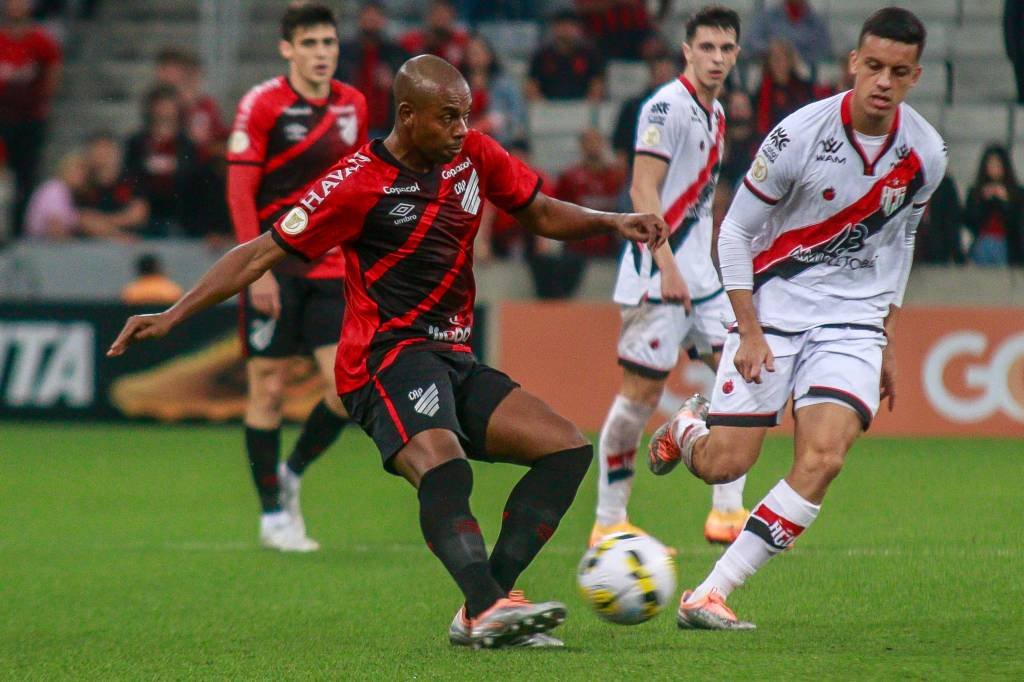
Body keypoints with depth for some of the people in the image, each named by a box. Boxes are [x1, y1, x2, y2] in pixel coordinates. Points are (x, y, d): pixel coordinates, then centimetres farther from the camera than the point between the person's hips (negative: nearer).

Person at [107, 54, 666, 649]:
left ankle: (483, 611, -15)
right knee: (444, 470, -34)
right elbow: (263, 253, -6)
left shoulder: (474, 155, 8)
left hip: (453, 360, 8)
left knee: (568, 449, -5)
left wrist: (609, 222, 5)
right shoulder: (359, 183, -10)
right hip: (388, 357, -8)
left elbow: (541, 214, 24)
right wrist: (172, 316, -11)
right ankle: (489, 606, -49)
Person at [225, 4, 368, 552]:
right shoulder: (262, 105, -8)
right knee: (268, 389, -1)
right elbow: (240, 189, -10)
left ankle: (292, 474, 18)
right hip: (274, 271, -4)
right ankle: (273, 514, 10)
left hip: (331, 267, 4)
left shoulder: (352, 105, 8)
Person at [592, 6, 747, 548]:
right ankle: (608, 521, 4)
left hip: (699, 276, 9)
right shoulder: (667, 106, -13)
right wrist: (668, 267, -24)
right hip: (657, 277, -9)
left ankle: (727, 512, 4)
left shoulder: (715, 113, 15)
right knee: (641, 392, -5)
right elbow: (642, 190, -19)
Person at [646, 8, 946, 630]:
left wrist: (889, 343, 14)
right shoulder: (800, 135, -16)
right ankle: (686, 429, 34)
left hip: (853, 321, 2)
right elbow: (735, 232, -6)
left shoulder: (926, 153, -3)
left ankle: (708, 596, -15)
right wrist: (750, 332, -12)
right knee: (724, 466, -6)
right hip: (774, 310, -2)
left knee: (823, 459, -19)